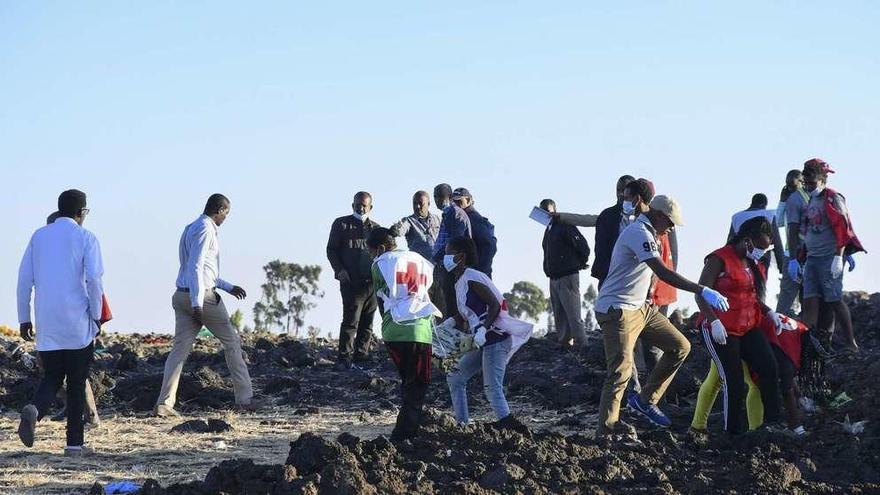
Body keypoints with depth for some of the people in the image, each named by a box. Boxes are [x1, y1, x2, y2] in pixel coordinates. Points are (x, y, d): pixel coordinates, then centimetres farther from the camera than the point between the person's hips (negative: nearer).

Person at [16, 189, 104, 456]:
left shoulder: (39, 236, 9)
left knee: (51, 377, 12)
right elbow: (94, 279, -13)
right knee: (76, 382, 6)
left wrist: (24, 318, 14)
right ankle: (74, 443, 7)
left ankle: (34, 410, -19)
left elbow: (24, 279, 8)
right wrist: (96, 315, -1)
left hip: (47, 324, 3)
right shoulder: (86, 238, -3)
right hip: (78, 324, -3)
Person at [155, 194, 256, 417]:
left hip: (182, 297, 9)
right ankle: (244, 398, 11)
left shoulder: (191, 229, 20)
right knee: (232, 342, 6)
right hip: (203, 297, -9)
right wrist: (197, 304, -24)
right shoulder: (205, 230, -12)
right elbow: (195, 267, -21)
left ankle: (164, 403, -7)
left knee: (179, 348, 3)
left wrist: (228, 287, 30)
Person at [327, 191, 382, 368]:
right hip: (351, 281, -4)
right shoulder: (341, 224, 8)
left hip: (372, 282, 4)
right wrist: (340, 270, -8)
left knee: (367, 323, 5)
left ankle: (361, 357, 11)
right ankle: (345, 359, -9)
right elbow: (331, 249, 6)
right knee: (351, 321, -11)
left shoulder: (375, 228, 17)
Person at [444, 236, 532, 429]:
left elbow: (495, 305, -19)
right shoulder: (460, 282, 16)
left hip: (495, 339, -11)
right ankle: (462, 425, 17)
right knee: (455, 378, 15)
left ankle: (508, 425, -20)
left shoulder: (472, 278, -13)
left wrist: (483, 330, -26)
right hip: (484, 342, 11)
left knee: (492, 388, -17)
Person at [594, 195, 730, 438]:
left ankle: (645, 400, 13)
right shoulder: (639, 233, -20)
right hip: (617, 311, -10)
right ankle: (607, 429, -2)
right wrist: (703, 291, -34)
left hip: (640, 308, 10)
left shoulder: (647, 233, 14)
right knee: (621, 370, -12)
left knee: (680, 346, 7)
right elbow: (664, 273, -30)